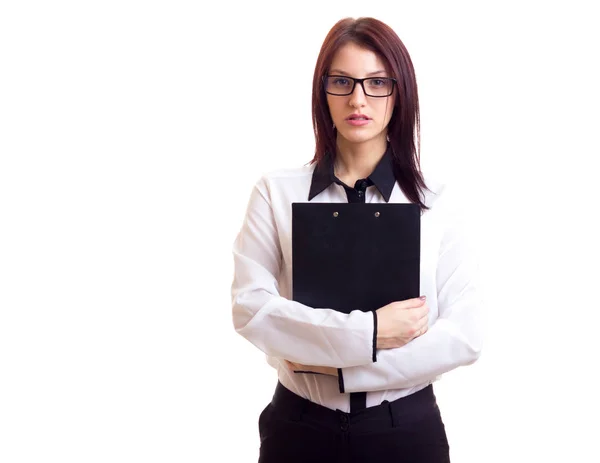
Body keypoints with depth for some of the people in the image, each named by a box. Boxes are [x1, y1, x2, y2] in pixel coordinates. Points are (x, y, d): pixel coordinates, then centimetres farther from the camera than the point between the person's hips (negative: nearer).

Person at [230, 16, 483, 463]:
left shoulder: (438, 202, -3)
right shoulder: (276, 191, -2)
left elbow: (464, 335, -8)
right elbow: (250, 306, -11)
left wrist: (336, 361, -14)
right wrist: (367, 333, -19)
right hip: (301, 425, 0)